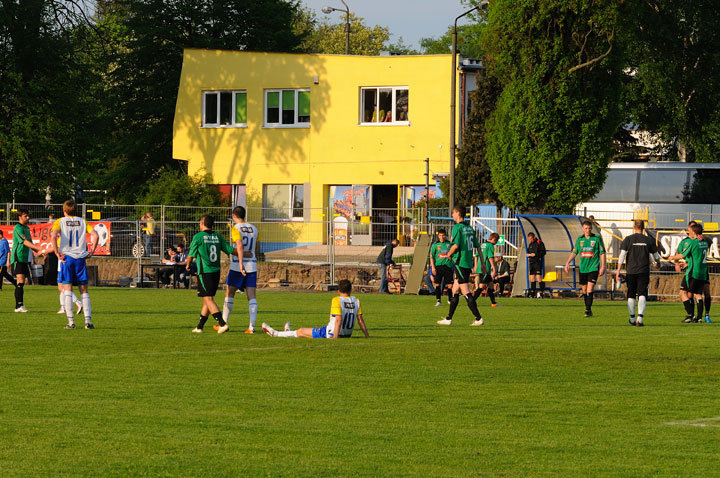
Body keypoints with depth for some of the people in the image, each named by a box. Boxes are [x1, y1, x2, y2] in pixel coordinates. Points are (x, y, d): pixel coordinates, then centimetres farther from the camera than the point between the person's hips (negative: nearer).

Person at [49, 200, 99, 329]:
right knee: (84, 291, 6)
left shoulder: (60, 222, 2)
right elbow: (95, 235, -1)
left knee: (67, 290, 0)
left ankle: (71, 322, -6)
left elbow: (53, 236, -16)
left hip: (66, 256, -2)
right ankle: (88, 320, -4)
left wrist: (57, 253, -10)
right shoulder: (82, 222, 10)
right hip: (80, 258, 2)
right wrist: (92, 251, 5)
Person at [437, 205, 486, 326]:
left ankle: (478, 318, -13)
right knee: (455, 291, 14)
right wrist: (482, 264, 19)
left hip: (460, 263, -8)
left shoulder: (457, 228, -11)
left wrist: (449, 254, -1)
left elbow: (455, 245, -21)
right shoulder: (469, 229, 13)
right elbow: (478, 247, 15)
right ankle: (448, 319, 19)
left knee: (465, 292, -8)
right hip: (468, 263, 8)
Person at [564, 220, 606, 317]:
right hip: (583, 268, 4)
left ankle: (588, 309, -16)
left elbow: (602, 253, 1)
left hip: (593, 267, -4)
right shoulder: (579, 239, 9)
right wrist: (567, 263, 2)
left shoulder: (597, 238, -1)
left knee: (590, 289, -16)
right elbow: (574, 252, 14)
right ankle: (588, 308, 21)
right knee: (584, 289, 9)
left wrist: (603, 266, -5)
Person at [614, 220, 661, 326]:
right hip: (644, 272, 0)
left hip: (631, 272, 0)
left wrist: (618, 271, -6)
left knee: (631, 295, 13)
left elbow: (622, 255, -8)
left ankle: (632, 319, 24)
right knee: (642, 295, -3)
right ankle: (640, 318, -19)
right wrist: (658, 263, 35)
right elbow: (656, 256, 11)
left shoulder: (627, 240, -1)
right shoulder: (649, 240, 3)